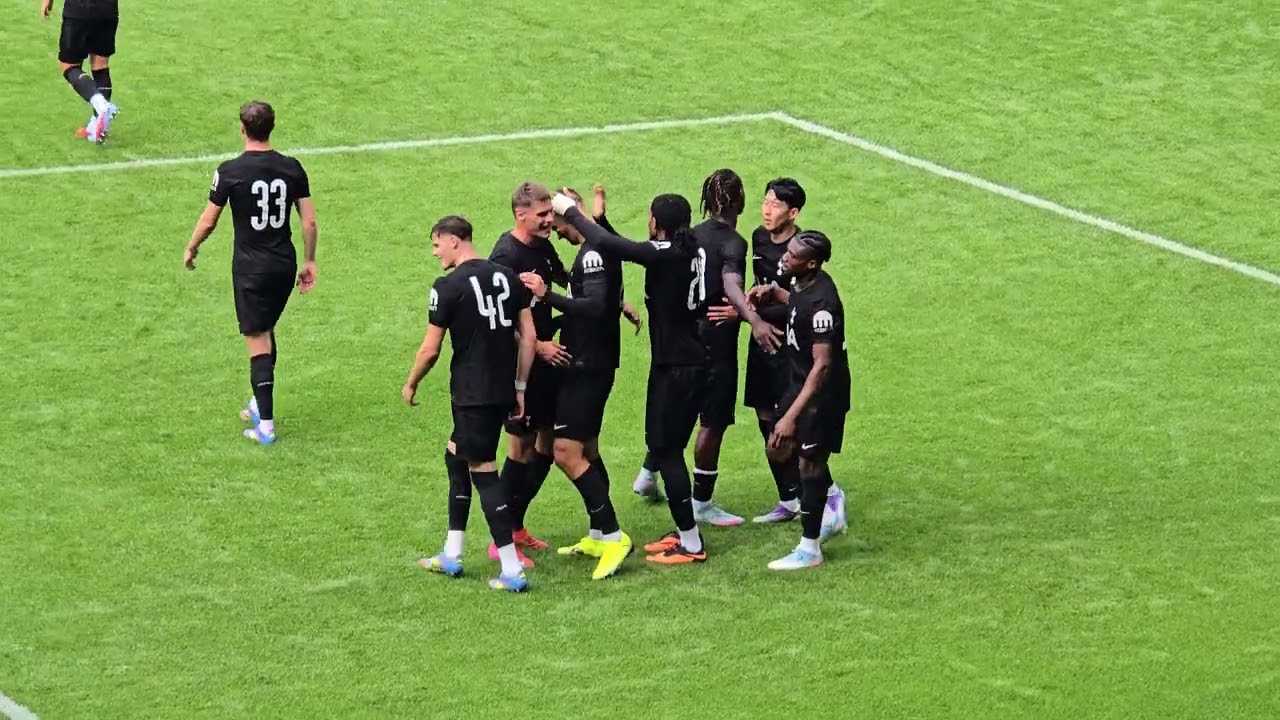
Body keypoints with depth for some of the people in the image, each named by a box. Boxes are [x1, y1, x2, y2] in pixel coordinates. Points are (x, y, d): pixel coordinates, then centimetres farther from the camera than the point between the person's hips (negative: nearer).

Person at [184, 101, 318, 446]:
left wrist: (191, 249, 13)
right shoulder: (292, 168, -2)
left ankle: (265, 424, -5)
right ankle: (260, 405, 33)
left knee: (258, 341, -2)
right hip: (285, 263, 4)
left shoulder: (230, 171, -13)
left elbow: (208, 222, -5)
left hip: (250, 265, -4)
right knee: (266, 331, 23)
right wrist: (309, 261, 13)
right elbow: (309, 222, 0)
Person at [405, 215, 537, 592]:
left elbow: (430, 349, -9)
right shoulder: (507, 277, 7)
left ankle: (512, 571, -5)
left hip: (472, 395, -8)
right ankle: (451, 556, 27)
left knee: (483, 471, -3)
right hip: (503, 392, 8)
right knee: (455, 456, 22)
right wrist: (520, 387, 13)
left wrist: (411, 384, 8)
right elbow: (529, 337, 7)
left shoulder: (448, 286, -12)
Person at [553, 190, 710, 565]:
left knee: (666, 448, -3)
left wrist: (570, 211, -12)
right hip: (691, 362, 9)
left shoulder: (665, 255, -19)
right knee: (665, 445, 18)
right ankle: (683, 531, 24)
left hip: (675, 367, -9)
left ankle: (690, 544, -2)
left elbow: (606, 243, -24)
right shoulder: (690, 252, 6)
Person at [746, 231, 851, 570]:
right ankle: (831, 514, 33)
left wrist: (792, 415, -32)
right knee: (780, 450, 17)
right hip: (800, 383, 10)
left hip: (823, 392, -10)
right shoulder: (803, 283, -2)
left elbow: (823, 364, -31)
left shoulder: (821, 303, -30)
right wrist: (773, 293, 5)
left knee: (810, 463, 0)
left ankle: (809, 549, 13)